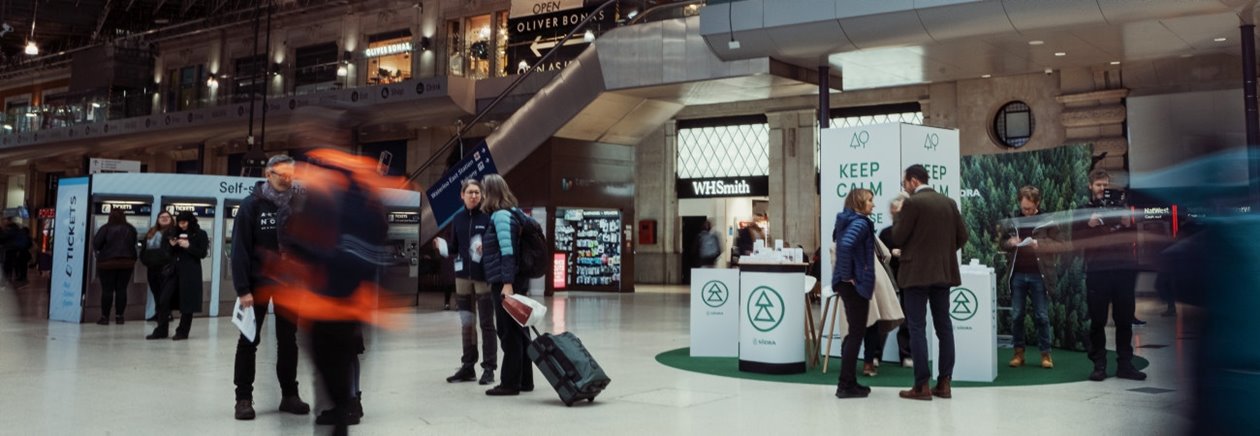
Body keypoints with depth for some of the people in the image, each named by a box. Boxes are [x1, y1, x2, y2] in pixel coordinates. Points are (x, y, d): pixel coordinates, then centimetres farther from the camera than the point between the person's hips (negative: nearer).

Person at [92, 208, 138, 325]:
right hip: (126, 262, 3)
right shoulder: (131, 229, 3)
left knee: (107, 290, 2)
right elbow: (133, 245, 10)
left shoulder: (106, 228, -9)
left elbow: (96, 244, -8)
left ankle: (105, 317, 4)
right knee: (121, 289, 7)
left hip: (107, 262, -3)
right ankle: (119, 316, 9)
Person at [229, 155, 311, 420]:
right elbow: (239, 249, -11)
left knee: (288, 339, 9)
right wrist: (242, 289, -16)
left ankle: (289, 395, 17)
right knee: (249, 340, 3)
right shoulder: (251, 205, -8)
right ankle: (244, 398, 11)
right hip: (258, 281, -3)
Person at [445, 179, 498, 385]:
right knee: (466, 323, 11)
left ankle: (489, 368, 7)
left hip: (484, 276, -5)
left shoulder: (489, 217, -5)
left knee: (486, 323, 1)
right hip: (463, 275, 5)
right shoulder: (458, 219, 9)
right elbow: (455, 248, 14)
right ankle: (468, 366, 20)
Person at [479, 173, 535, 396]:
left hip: (505, 282, -9)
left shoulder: (501, 215, -12)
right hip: (516, 281, 9)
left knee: (509, 332, -3)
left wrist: (507, 283, -25)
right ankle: (524, 380, 18)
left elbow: (508, 252, -21)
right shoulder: (512, 212, 15)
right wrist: (485, 248, 29)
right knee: (518, 331, 12)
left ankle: (510, 383, 3)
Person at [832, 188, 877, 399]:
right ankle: (846, 385, 2)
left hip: (848, 284, 9)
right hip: (856, 284, -9)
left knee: (854, 332, 16)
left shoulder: (846, 221, 12)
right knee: (857, 333, -2)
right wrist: (847, 275, -22)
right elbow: (845, 245, -33)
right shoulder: (860, 223, -15)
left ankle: (848, 382, 21)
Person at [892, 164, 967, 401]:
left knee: (917, 327, -2)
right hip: (943, 271, 6)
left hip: (917, 272, -6)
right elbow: (962, 236, 11)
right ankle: (944, 383, 12)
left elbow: (897, 238, -10)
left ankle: (922, 385, -3)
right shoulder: (949, 202, 9)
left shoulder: (912, 203, -11)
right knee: (944, 326, 10)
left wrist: (897, 216, 6)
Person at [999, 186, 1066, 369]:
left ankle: (1045, 353, 13)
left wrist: (1039, 244, -19)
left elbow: (1060, 244, -5)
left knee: (1042, 316, 3)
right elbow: (1001, 243, 12)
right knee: (1016, 316, 6)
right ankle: (1018, 352, 16)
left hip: (1039, 275, -3)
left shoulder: (1047, 221, -3)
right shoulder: (1011, 220, 5)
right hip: (1017, 274, 3)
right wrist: (1009, 243, -9)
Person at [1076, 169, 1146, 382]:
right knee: (1097, 320, 0)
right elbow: (1076, 239, 1)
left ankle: (1125, 364, 12)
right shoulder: (1085, 211, 8)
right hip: (1097, 271, -2)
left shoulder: (1120, 206, 13)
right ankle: (1099, 365, 5)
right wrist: (1089, 225, -14)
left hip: (1124, 269, 2)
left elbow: (1137, 238, 14)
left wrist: (1128, 224, -5)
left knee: (1125, 319, 5)